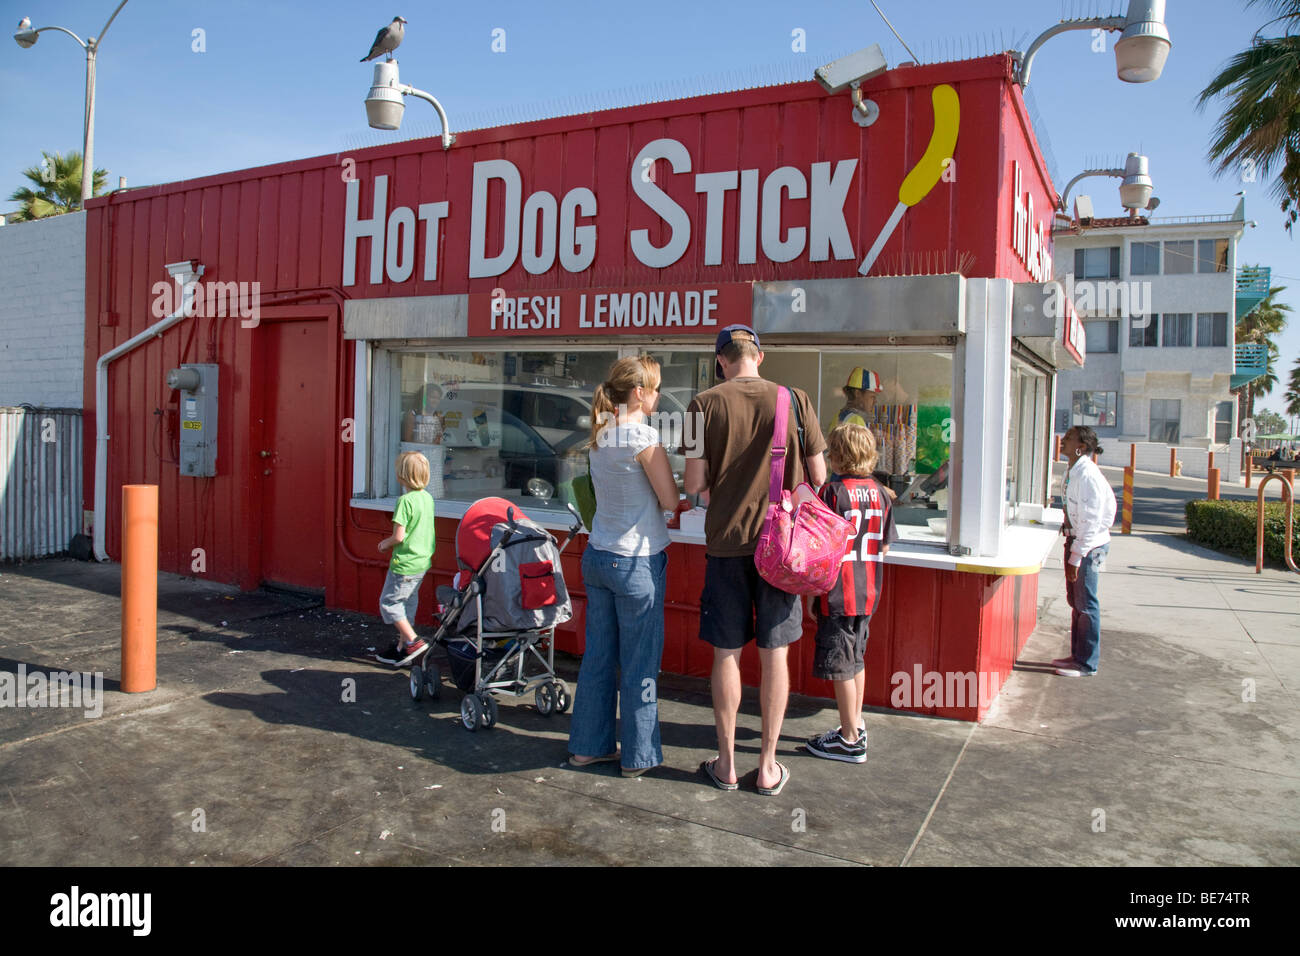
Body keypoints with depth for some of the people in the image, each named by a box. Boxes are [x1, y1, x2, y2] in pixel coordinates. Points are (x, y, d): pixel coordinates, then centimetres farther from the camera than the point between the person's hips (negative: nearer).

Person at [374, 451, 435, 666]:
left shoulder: (405, 500, -21)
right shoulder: (427, 497, 5)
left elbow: (398, 537, -22)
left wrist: (386, 544, -1)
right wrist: (391, 541, 17)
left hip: (404, 563, -9)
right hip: (423, 560, 9)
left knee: (388, 602, 4)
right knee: (408, 603, 16)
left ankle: (413, 641, -1)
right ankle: (402, 647, 24)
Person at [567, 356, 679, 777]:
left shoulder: (600, 435, 8)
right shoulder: (643, 437, -15)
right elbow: (671, 501, -13)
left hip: (597, 556, 7)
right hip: (637, 562, -7)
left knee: (598, 654, 14)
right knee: (640, 662, 5)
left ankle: (589, 745, 25)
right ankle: (639, 755, 16)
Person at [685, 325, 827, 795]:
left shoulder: (705, 405, -5)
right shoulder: (794, 400, -3)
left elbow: (694, 484, -8)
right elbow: (818, 476, -1)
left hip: (726, 543, 0)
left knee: (726, 654, 10)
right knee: (774, 654, 9)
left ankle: (726, 764, 21)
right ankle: (768, 767, 19)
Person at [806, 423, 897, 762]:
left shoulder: (833, 490, -14)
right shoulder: (878, 491, 4)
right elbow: (885, 546, 9)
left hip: (839, 594, -7)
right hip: (868, 592, 7)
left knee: (839, 664, 3)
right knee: (856, 658, 19)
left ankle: (850, 740, 10)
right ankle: (856, 725, 30)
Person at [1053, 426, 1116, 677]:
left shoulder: (1087, 475, -21)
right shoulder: (1073, 471, 8)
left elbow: (1090, 521, -22)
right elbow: (1110, 502, 19)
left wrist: (1076, 557, -21)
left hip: (1089, 544, -10)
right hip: (1075, 540, 10)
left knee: (1085, 604, -1)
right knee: (1075, 601, 17)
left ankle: (1087, 664, 9)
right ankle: (1078, 655, 29)